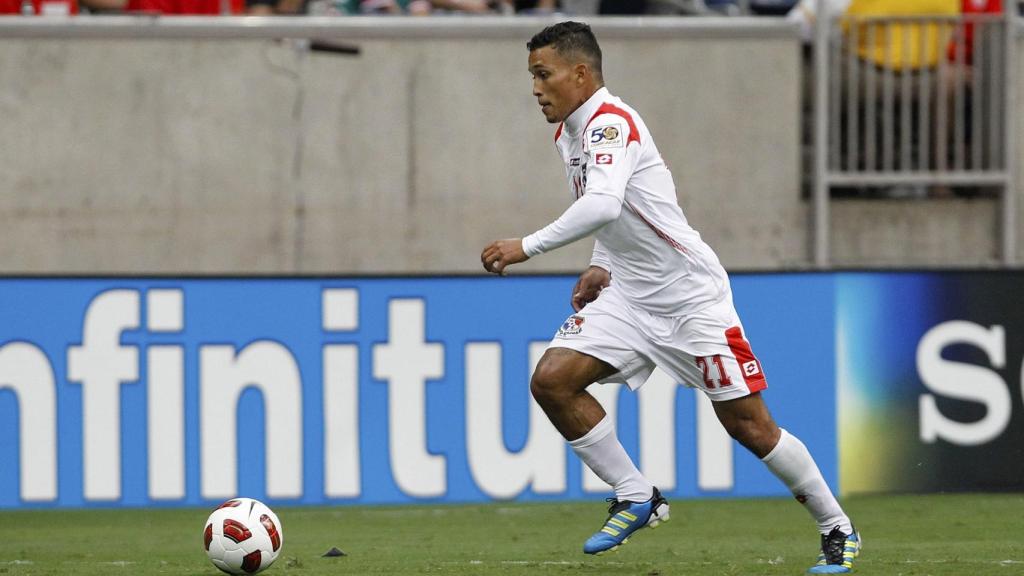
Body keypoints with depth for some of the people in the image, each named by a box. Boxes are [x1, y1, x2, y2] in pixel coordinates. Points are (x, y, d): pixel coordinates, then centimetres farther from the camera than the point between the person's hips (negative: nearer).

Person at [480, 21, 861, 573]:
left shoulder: (610, 123, -20)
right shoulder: (568, 132, 8)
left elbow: (604, 205, -39)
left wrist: (527, 246, -39)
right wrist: (601, 267, 7)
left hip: (691, 293, -8)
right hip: (628, 295, 8)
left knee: (748, 424, -5)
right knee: (550, 380, -11)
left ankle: (837, 530, 12)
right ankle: (636, 498, 1)